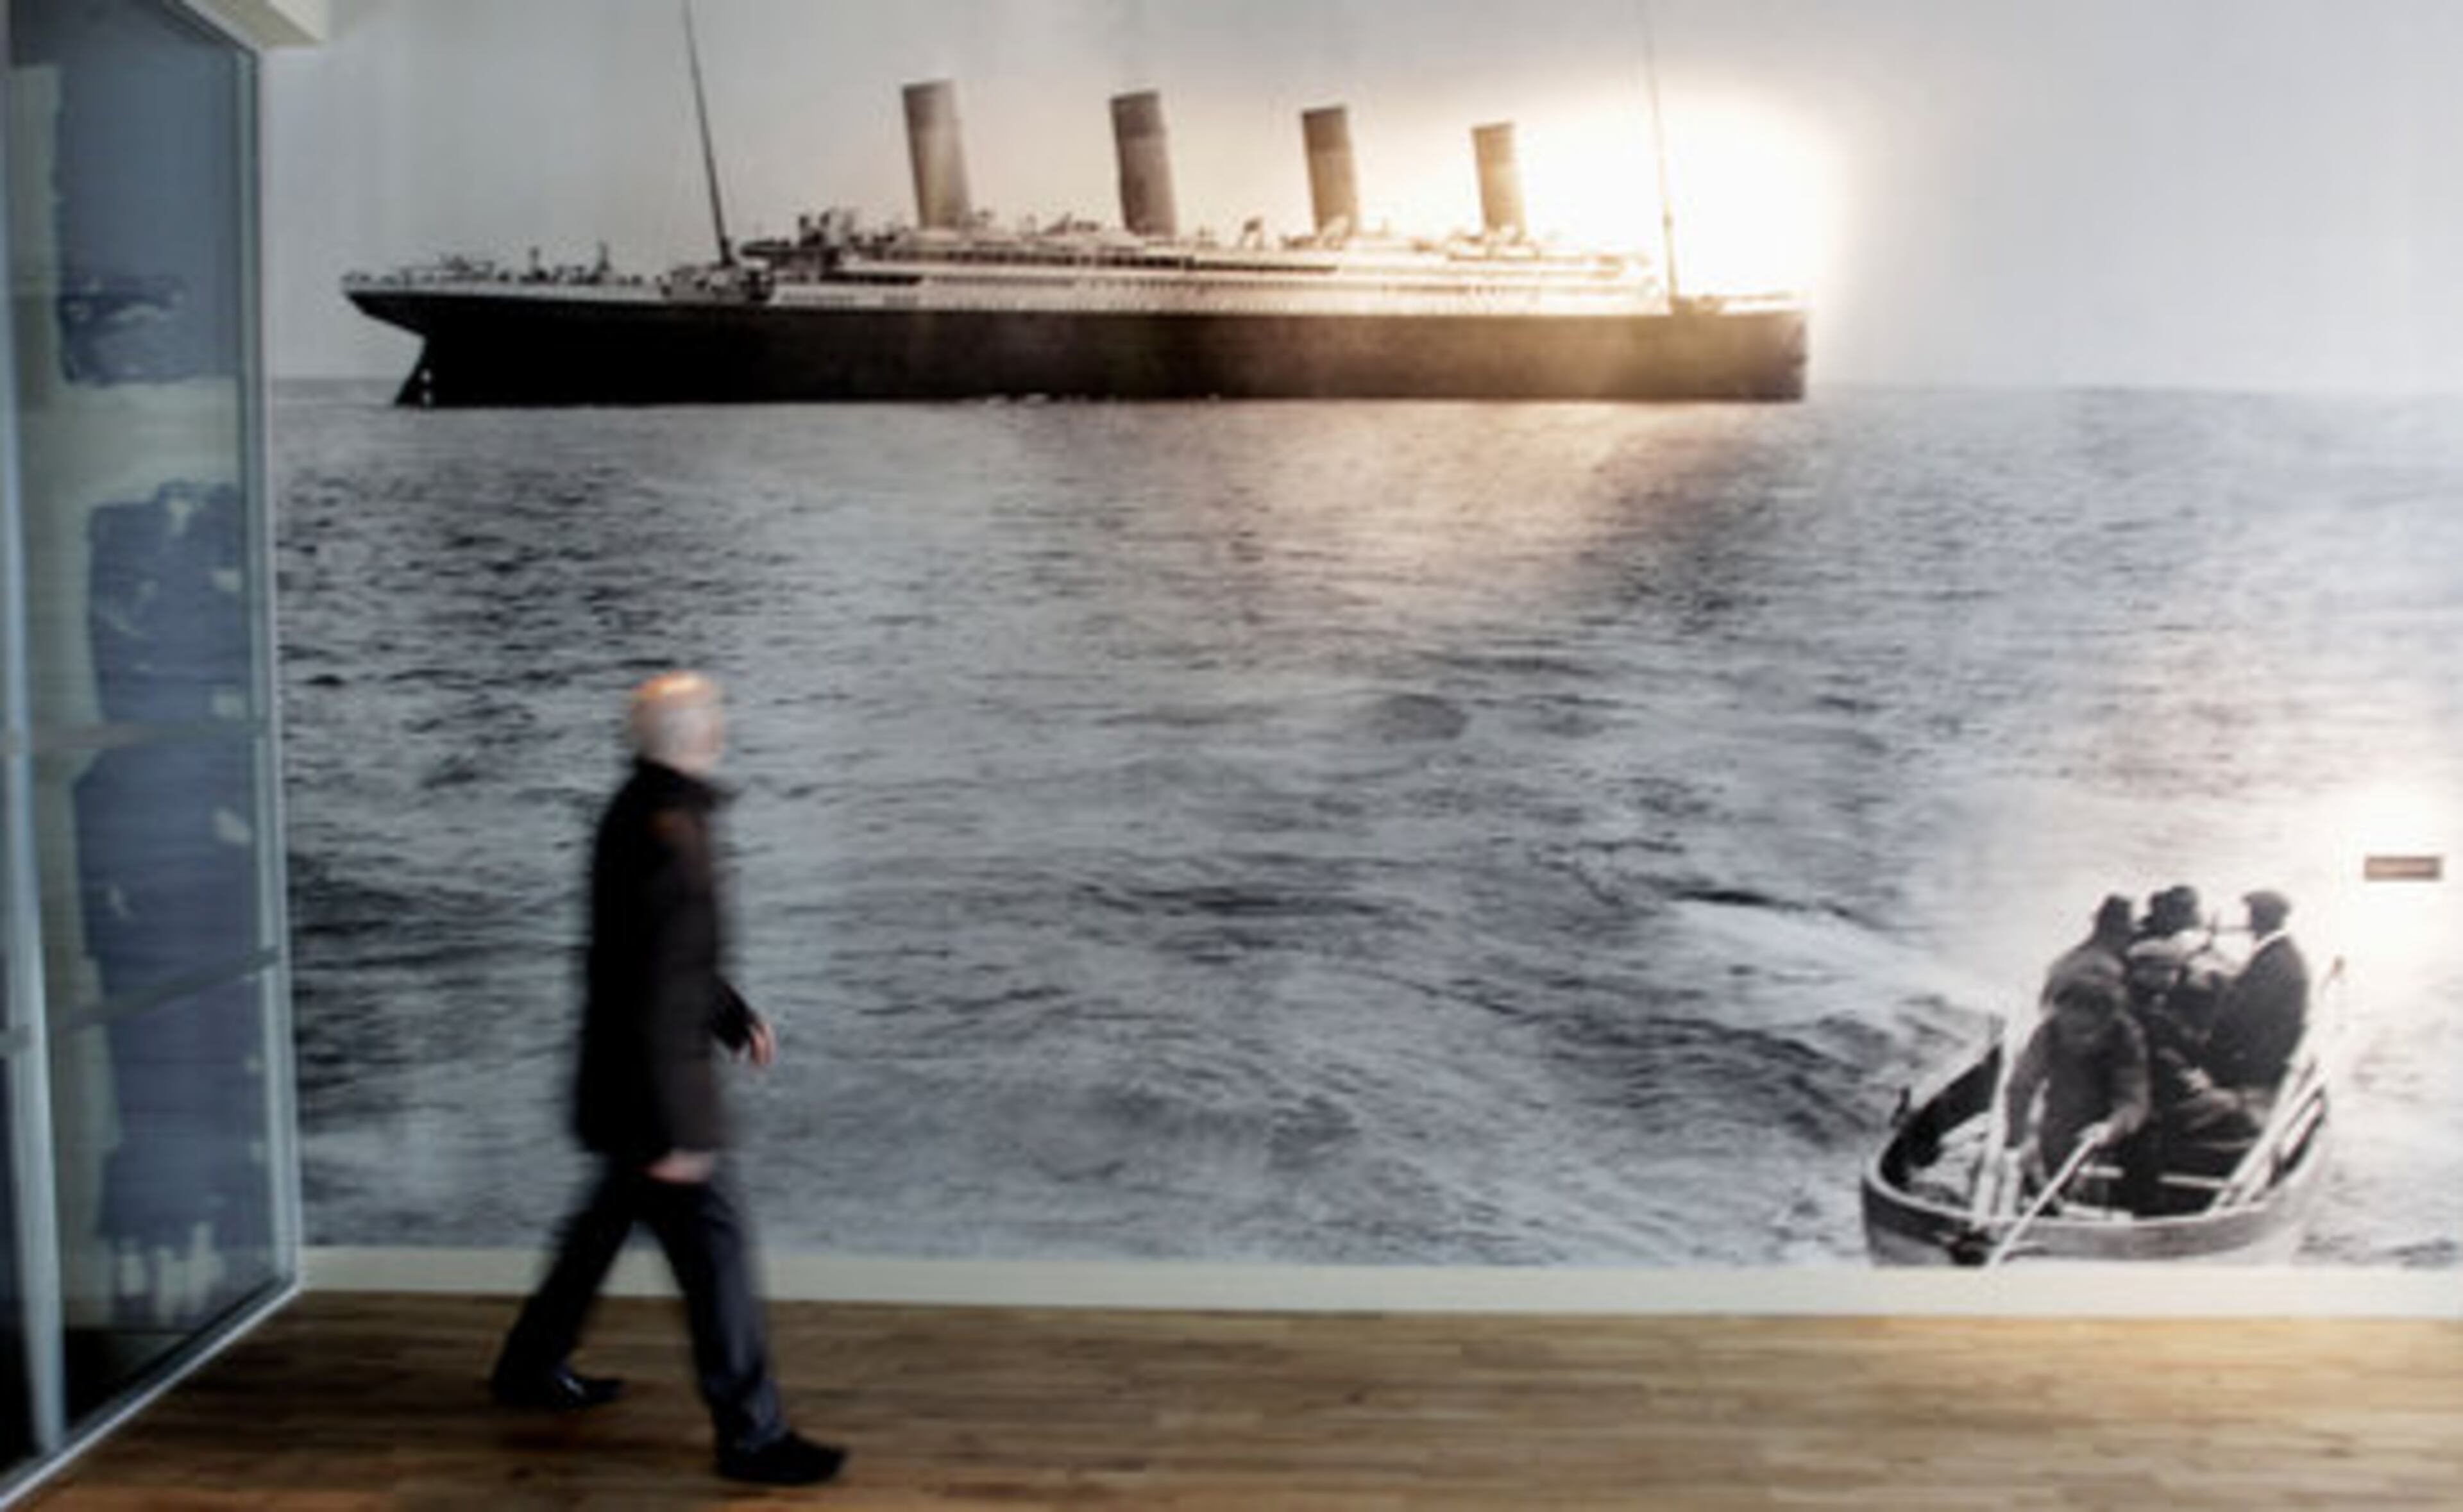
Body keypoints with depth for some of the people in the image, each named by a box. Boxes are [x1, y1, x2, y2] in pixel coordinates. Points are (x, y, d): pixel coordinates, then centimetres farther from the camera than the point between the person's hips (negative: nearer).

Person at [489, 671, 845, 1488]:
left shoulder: (637, 813, 4)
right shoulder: (666, 839, -27)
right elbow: (654, 998, -27)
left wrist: (735, 1016, 26)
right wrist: (672, 1133, -23)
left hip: (624, 1080, 10)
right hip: (650, 1085, -10)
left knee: (607, 1220, 25)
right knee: (714, 1242, -2)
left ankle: (531, 1367, 43)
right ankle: (752, 1434, 7)